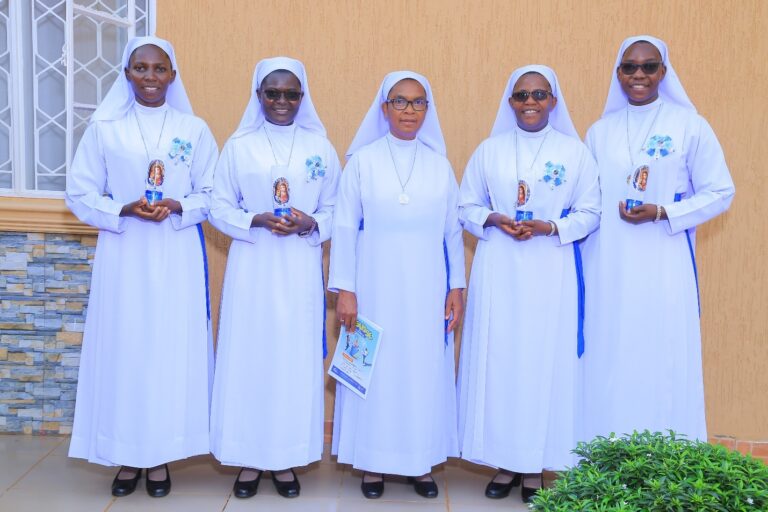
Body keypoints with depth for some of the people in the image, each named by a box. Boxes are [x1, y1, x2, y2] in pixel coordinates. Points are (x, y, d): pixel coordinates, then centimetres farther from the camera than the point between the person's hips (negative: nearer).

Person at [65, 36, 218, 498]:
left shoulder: (194, 129, 4)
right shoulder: (104, 127, 4)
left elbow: (212, 195, 4)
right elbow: (80, 193, 3)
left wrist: (177, 208, -15)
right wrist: (124, 210, -13)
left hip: (177, 257, 0)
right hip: (123, 254, 1)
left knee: (172, 348, 2)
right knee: (122, 347, 2)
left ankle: (161, 457, 15)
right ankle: (127, 456, 16)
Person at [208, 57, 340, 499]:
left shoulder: (320, 147, 6)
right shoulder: (239, 145, 5)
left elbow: (335, 211, 7)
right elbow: (219, 209, 3)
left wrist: (309, 225, -14)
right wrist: (258, 221, -14)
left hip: (300, 268, 0)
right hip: (252, 267, 0)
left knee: (296, 357, 3)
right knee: (248, 355, 2)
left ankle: (287, 460, 16)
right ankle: (249, 458, 16)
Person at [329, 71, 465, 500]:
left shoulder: (440, 164, 7)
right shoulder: (362, 160, 0)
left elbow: (453, 230, 8)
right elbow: (345, 228, -2)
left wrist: (456, 288, 4)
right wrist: (344, 290, -6)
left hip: (427, 288, 2)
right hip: (376, 285, -2)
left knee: (426, 369, 6)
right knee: (376, 369, 3)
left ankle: (422, 460, 20)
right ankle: (373, 462, 17)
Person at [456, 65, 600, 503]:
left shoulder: (575, 151, 3)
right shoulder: (489, 150, 8)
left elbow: (590, 213, 2)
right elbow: (467, 207, 9)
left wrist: (551, 227, -14)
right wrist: (492, 220, -11)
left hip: (551, 273, -1)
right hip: (499, 272, 2)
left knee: (545, 361, 1)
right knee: (497, 360, 2)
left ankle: (536, 465, 15)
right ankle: (505, 462, 16)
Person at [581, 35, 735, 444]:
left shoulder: (689, 125, -1)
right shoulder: (599, 132, 8)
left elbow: (720, 192, -1)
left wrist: (662, 213, -15)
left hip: (664, 265, -3)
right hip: (609, 267, 3)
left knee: (664, 358, 1)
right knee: (609, 359, 6)